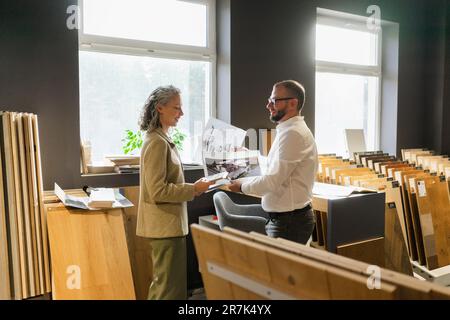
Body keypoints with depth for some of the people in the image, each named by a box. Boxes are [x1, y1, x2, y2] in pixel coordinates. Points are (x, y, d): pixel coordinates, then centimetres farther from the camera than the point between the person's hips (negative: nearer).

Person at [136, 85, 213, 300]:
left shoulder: (161, 139, 12)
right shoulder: (157, 142, -19)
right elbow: (158, 191, -23)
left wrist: (190, 189, 7)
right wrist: (193, 190, -16)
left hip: (167, 223, 10)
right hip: (166, 225, -10)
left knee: (163, 283, 21)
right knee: (171, 287, 0)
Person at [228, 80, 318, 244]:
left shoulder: (293, 133, -20)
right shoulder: (288, 130, 14)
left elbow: (272, 181, -23)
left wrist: (242, 187, -8)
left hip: (289, 221, -10)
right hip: (281, 217, 10)